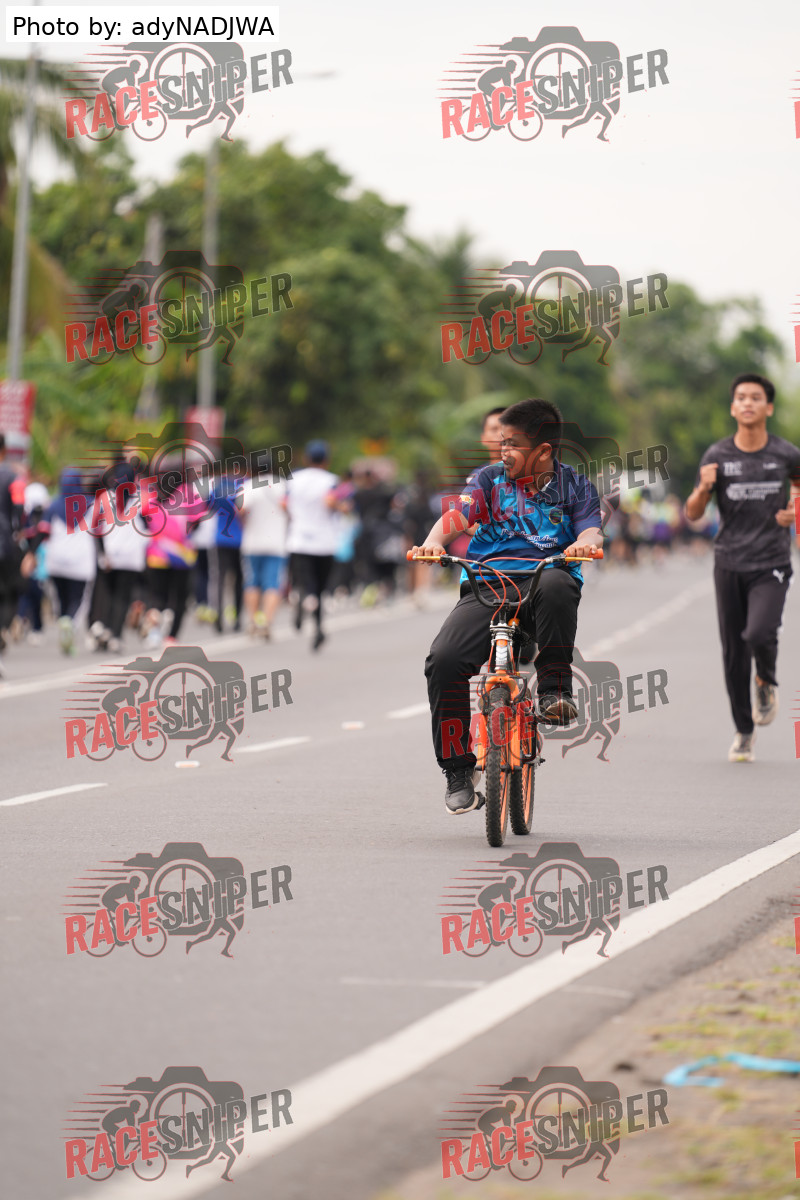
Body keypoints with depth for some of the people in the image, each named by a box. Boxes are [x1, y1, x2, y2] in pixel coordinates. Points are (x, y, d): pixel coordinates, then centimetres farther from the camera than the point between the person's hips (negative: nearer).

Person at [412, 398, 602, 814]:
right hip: (485, 588, 1)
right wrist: (433, 542, -21)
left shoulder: (574, 486, 12)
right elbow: (458, 515, 0)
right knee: (444, 660, -24)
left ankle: (555, 688, -21)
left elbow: (591, 530, -4)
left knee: (556, 585, -40)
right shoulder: (492, 479, 14)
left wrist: (584, 544, -28)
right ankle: (458, 768, -9)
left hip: (543, 578, -1)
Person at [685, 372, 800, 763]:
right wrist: (704, 487, -19)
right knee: (733, 654, 4)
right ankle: (744, 731, 21)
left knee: (759, 634, -23)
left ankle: (767, 682, 12)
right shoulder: (717, 456, 0)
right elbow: (693, 514, 1)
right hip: (729, 565, 2)